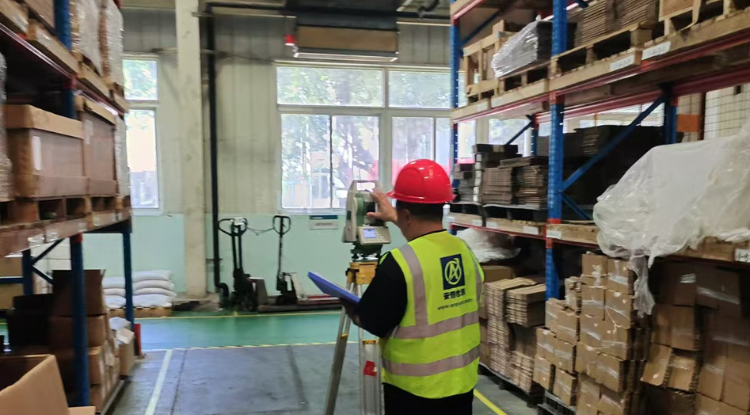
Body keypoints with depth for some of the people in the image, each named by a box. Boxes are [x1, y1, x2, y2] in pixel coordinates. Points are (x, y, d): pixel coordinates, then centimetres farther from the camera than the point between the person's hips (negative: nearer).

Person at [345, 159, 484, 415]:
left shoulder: (400, 262, -23)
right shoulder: (464, 250, -2)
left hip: (416, 387, -6)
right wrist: (396, 220, 31)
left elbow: (372, 322, -14)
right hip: (463, 380, 6)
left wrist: (351, 308, 7)